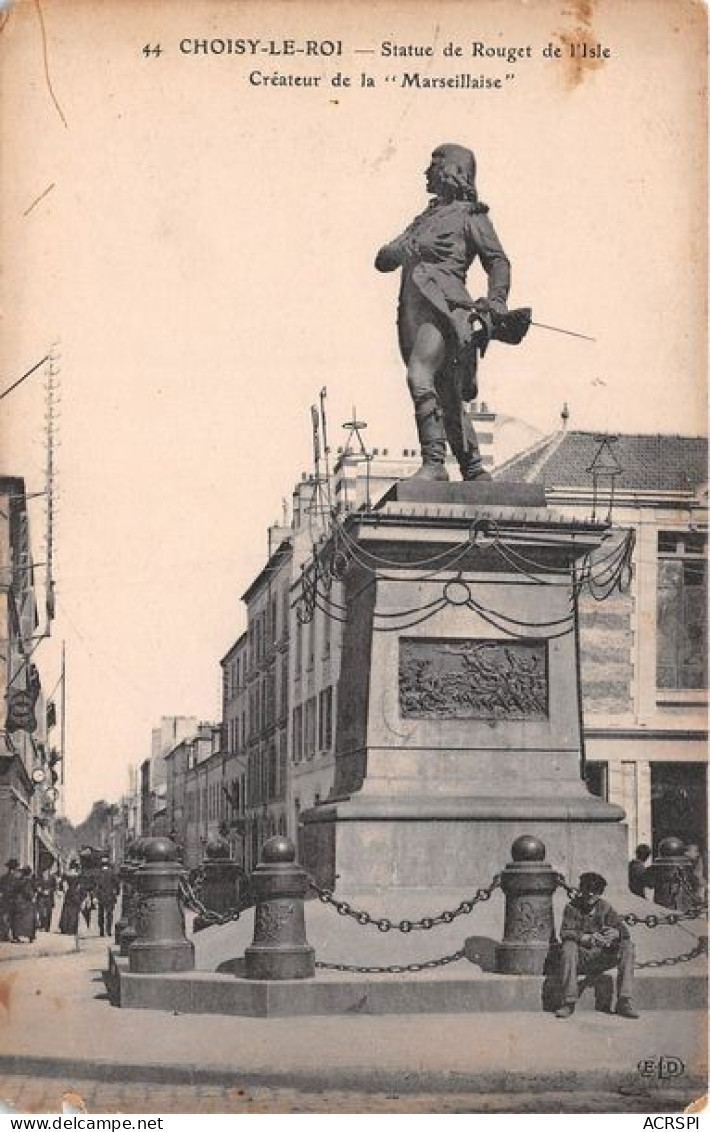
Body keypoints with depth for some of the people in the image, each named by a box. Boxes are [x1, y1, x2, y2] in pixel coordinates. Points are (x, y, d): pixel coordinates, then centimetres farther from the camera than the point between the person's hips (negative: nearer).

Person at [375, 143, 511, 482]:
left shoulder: (470, 216, 7)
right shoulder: (425, 218, 27)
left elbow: (498, 261, 0)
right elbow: (382, 260, 22)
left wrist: (496, 300, -16)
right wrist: (399, 250, 0)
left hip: (443, 306, -7)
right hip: (412, 311, 7)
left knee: (419, 375, -28)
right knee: (446, 398, 7)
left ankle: (434, 463, -31)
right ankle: (475, 473, 12)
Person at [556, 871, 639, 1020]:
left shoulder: (605, 907, 5)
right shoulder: (573, 907, -3)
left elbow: (624, 931, -2)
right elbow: (565, 932, -17)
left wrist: (615, 933, -27)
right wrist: (588, 938, -33)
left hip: (599, 957, 3)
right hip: (579, 958, -3)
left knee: (627, 947, -18)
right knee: (569, 946, -34)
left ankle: (624, 1002, -20)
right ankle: (568, 1003, -29)